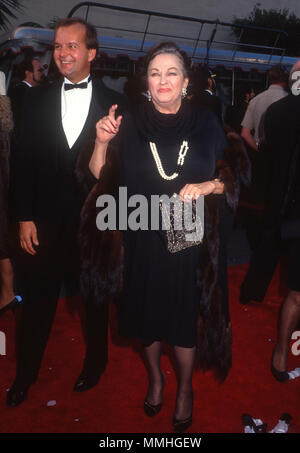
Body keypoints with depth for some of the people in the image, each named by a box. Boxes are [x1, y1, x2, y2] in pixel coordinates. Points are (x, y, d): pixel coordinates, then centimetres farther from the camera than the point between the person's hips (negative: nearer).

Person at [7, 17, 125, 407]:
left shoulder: (112, 103, -3)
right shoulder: (39, 100, 4)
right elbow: (25, 161, 2)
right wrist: (25, 218, -3)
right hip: (46, 221, 2)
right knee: (37, 299, 13)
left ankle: (95, 362, 41)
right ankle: (25, 375, 34)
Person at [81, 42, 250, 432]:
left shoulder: (206, 124, -1)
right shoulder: (129, 125, -1)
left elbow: (229, 177, 3)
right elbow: (100, 176, -3)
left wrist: (207, 186, -17)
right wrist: (101, 142, -20)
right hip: (142, 242, 1)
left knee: (185, 316, 9)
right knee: (146, 313, 16)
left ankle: (185, 387, 38)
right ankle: (155, 376, 45)